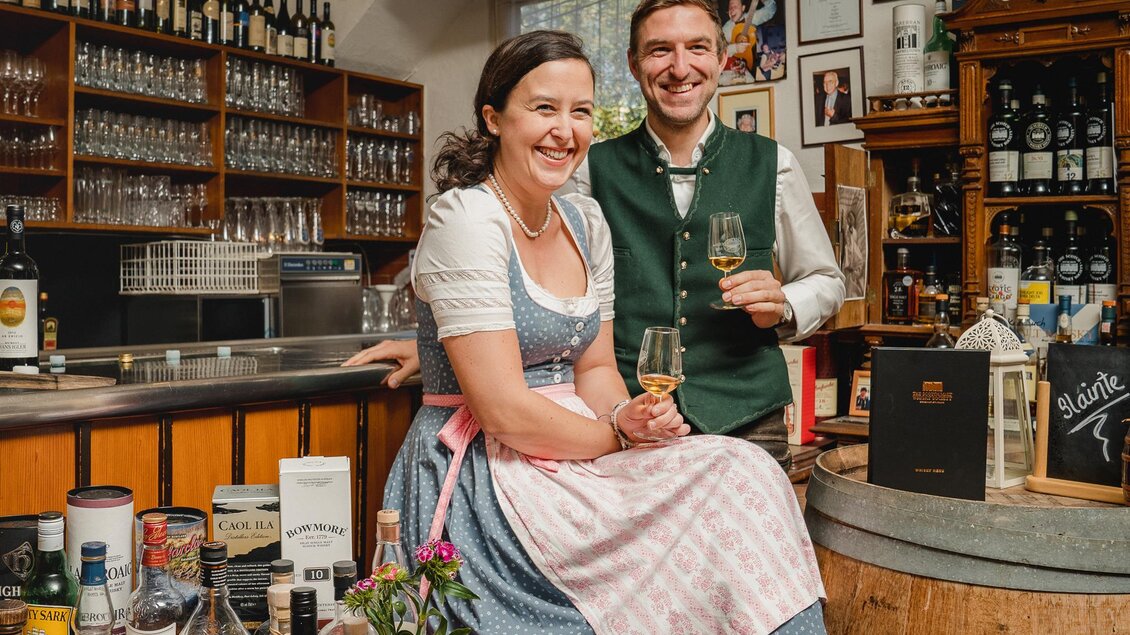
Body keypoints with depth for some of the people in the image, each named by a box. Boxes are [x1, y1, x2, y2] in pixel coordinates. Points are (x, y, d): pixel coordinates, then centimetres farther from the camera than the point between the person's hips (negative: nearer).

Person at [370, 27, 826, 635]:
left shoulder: (585, 220, 8)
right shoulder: (465, 218, -15)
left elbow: (594, 367, 11)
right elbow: (503, 410, -20)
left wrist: (625, 413, -10)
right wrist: (620, 434, -10)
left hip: (572, 458, 7)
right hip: (486, 472, -7)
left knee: (744, 472, -15)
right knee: (739, 478, -19)